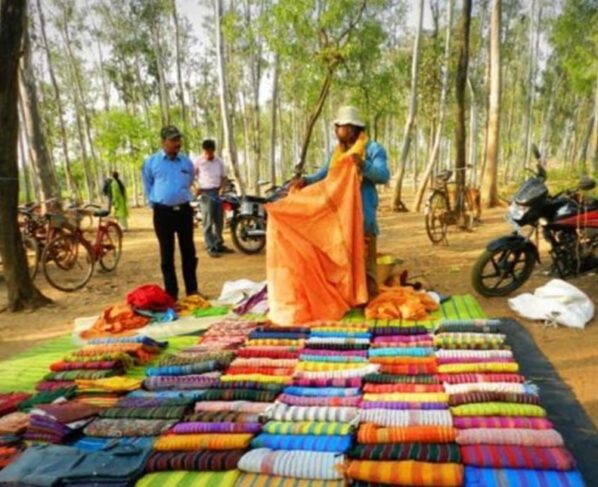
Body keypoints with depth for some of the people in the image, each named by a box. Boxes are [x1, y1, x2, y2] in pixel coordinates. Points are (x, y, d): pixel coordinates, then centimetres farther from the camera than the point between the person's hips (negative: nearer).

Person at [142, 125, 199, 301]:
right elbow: (148, 187, 10)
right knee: (167, 254, 4)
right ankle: (171, 294, 12)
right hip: (163, 212, -2)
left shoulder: (186, 161, 5)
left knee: (188, 252, 7)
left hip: (184, 210, 2)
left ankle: (192, 291, 17)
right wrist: (156, 203, 11)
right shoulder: (151, 162, -1)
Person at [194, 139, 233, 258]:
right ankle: (210, 248, -3)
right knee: (208, 222, -5)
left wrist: (222, 188, -6)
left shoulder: (219, 161, 5)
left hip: (218, 192, 4)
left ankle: (219, 245, 22)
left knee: (219, 220, 10)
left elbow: (224, 177, 11)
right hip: (206, 193, -4)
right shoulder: (198, 161, -5)